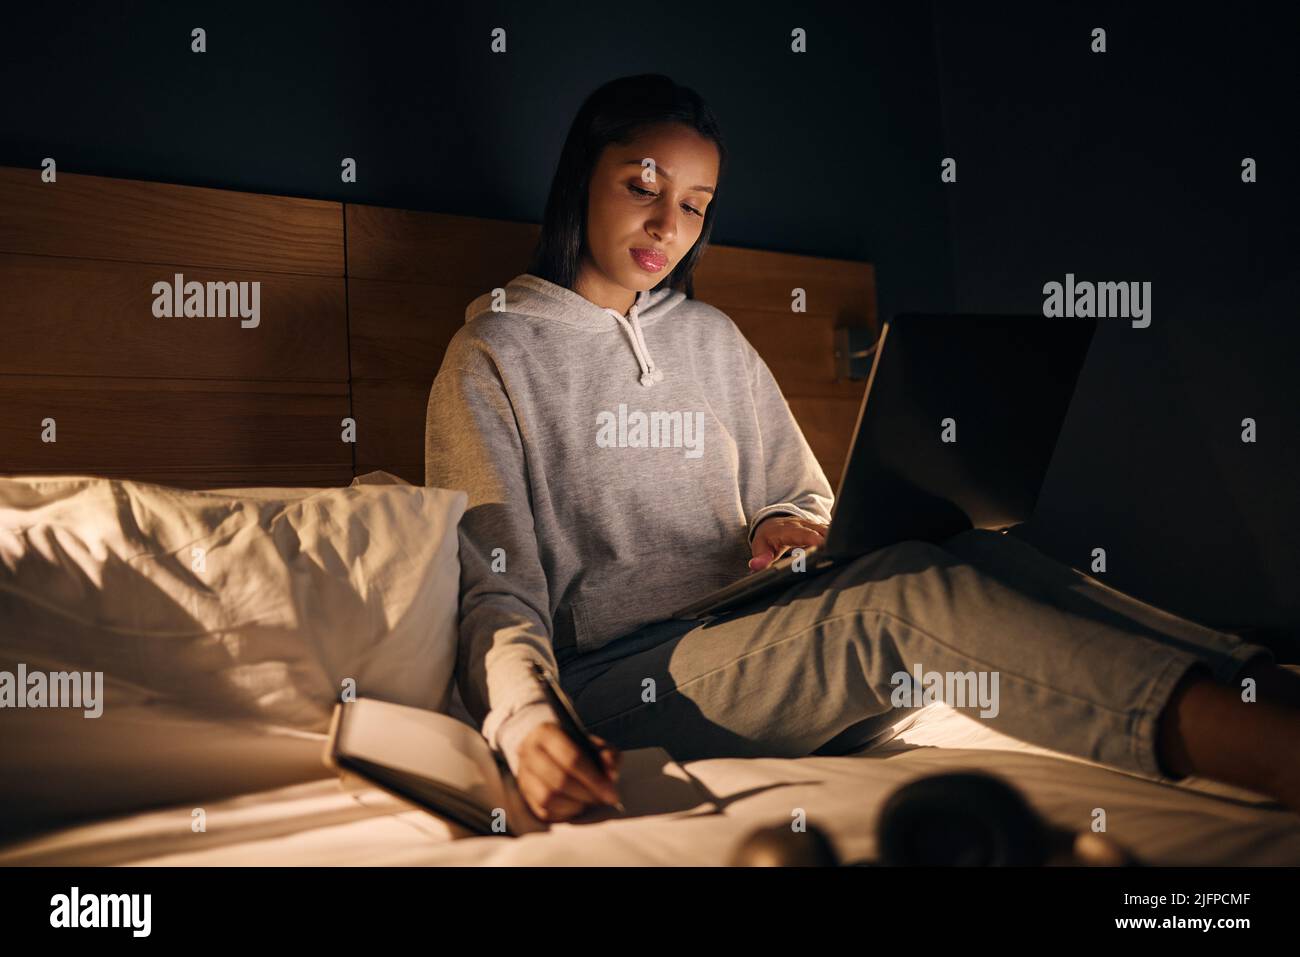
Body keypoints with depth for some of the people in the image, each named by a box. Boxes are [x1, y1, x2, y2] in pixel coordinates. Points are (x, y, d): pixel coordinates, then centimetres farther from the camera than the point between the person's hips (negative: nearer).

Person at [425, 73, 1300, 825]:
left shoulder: (712, 338, 22)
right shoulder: (492, 355, 4)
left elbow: (807, 494, 26)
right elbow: (495, 594, -4)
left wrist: (785, 525, 0)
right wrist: (525, 722, -25)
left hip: (754, 644, 6)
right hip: (613, 675, -5)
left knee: (982, 556, -25)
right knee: (901, 593, -33)